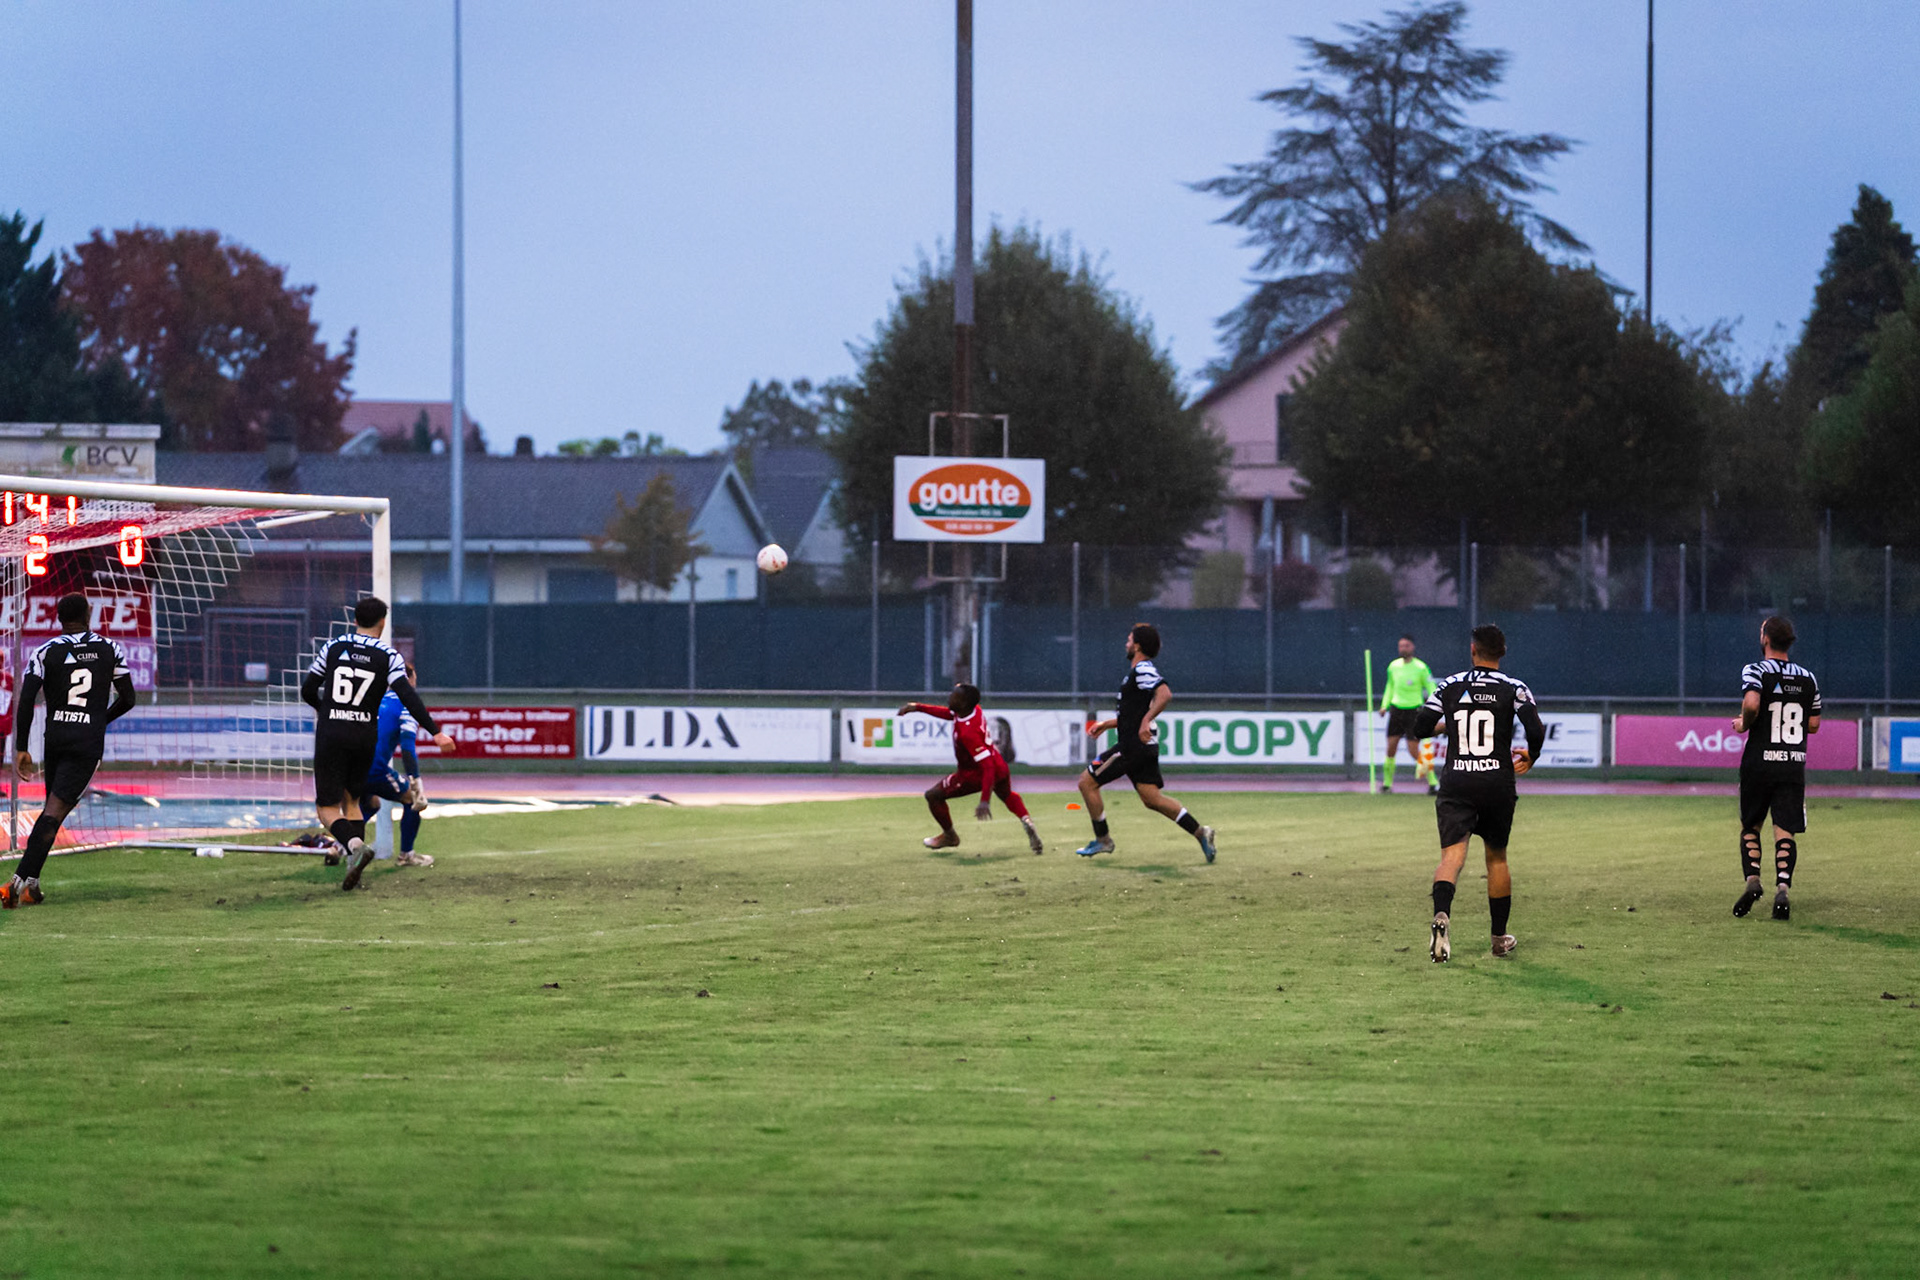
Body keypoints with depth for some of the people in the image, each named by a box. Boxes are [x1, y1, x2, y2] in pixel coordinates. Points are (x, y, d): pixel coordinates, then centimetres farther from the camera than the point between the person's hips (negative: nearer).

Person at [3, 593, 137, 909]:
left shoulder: (45, 652, 0)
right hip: (89, 741, -2)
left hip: (54, 738, 2)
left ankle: (30, 884, 11)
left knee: (52, 807, 18)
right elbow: (127, 699, 8)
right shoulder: (109, 649, 3)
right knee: (55, 810, -9)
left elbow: (26, 701, -8)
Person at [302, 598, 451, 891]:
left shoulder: (333, 647, 1)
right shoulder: (388, 656, -2)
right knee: (350, 800, 19)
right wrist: (435, 732, -14)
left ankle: (354, 845, -27)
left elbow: (308, 691, 6)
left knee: (327, 809, 1)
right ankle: (353, 866, 6)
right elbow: (408, 697, -14)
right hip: (365, 737, 1)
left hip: (330, 735, -1)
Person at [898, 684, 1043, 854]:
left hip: (977, 774, -9)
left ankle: (949, 836, 28)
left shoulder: (968, 733, -37)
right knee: (1007, 796, 40)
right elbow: (948, 713, 12)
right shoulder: (974, 709, -12)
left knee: (933, 796, 6)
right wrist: (918, 707, 4)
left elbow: (987, 766, -39)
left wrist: (985, 801, -44)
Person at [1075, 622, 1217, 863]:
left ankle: (1102, 840, 5)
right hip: (1143, 748, 10)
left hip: (1134, 745, -10)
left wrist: (1146, 721, -33)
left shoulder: (1143, 669, -12)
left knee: (1087, 782, -1)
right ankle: (1200, 832, 0)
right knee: (1152, 799, 7)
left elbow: (1165, 694, -29)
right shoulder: (1138, 671, 20)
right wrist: (1107, 724, 29)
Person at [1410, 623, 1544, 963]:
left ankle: (1441, 915, -39)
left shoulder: (1449, 687, 4)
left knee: (1452, 855, -10)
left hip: (1456, 782, 0)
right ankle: (1500, 938, 26)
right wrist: (1530, 757, 7)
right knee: (1497, 857, 17)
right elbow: (1536, 729, -13)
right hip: (1498, 782, 0)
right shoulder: (1514, 689, -1)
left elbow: (1420, 728, 3)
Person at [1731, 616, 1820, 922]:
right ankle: (1782, 888, -16)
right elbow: (1813, 725, 11)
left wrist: (1744, 724, -7)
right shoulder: (1807, 678, 7)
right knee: (1785, 831, 0)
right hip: (1794, 764, 2)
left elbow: (1752, 703, -26)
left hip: (1759, 762, -2)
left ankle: (1752, 879, -4)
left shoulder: (1755, 671, -6)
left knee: (1750, 825, 13)